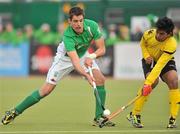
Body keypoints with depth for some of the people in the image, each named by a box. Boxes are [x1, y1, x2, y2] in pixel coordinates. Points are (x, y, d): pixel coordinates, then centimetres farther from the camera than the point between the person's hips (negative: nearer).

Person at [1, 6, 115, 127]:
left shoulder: (92, 26, -28)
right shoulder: (68, 36, -38)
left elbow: (102, 49, -18)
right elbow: (75, 61, -47)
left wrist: (91, 57, -38)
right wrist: (86, 75, -63)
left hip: (83, 55, 4)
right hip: (65, 57, -4)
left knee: (100, 79, -18)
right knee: (47, 89, -9)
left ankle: (99, 117, -10)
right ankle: (15, 112, 5)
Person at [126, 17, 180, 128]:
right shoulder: (149, 34, -25)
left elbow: (159, 66, -42)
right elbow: (143, 44, 3)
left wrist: (148, 83, -48)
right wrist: (146, 56, -15)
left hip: (166, 62, -1)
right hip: (150, 60, 1)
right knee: (154, 81, -28)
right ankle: (134, 114, -20)